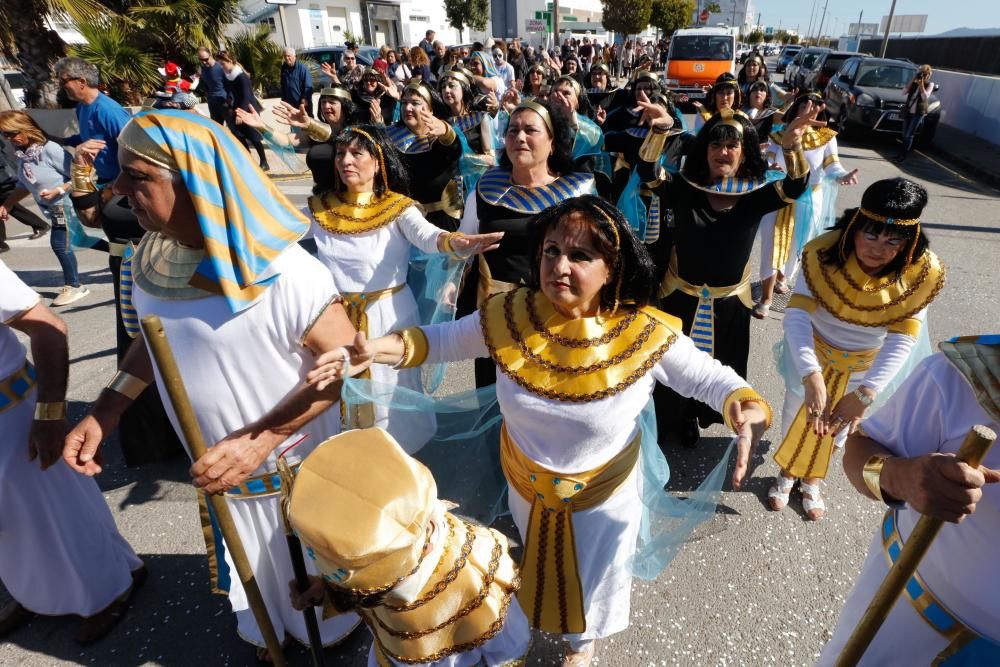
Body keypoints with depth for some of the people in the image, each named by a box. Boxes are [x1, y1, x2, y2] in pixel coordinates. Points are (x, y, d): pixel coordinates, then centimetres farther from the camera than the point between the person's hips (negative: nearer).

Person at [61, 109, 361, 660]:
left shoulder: (285, 275, -32)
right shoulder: (150, 262, -9)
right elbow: (152, 338, 8)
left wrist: (262, 439, -31)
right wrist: (103, 413, -3)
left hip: (299, 468, -5)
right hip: (222, 467, 6)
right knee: (253, 567, 31)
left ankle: (331, 629, 58)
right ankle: (270, 633, 62)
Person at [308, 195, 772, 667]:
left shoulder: (645, 333, -28)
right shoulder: (509, 317, -23)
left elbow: (708, 376, -14)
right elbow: (445, 339, -9)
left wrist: (746, 407, -35)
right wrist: (382, 348, -25)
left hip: (603, 493, -2)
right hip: (526, 484, 3)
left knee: (593, 576, 28)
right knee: (537, 565, 35)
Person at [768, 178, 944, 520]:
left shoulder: (921, 273, -23)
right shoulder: (824, 253, -28)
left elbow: (902, 340, -27)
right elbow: (796, 315, -35)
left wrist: (866, 393, -39)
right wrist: (812, 377, -48)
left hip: (866, 366, 2)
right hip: (811, 355, -1)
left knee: (837, 427, 22)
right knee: (797, 414, 20)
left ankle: (811, 481, 51)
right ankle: (786, 473, 49)